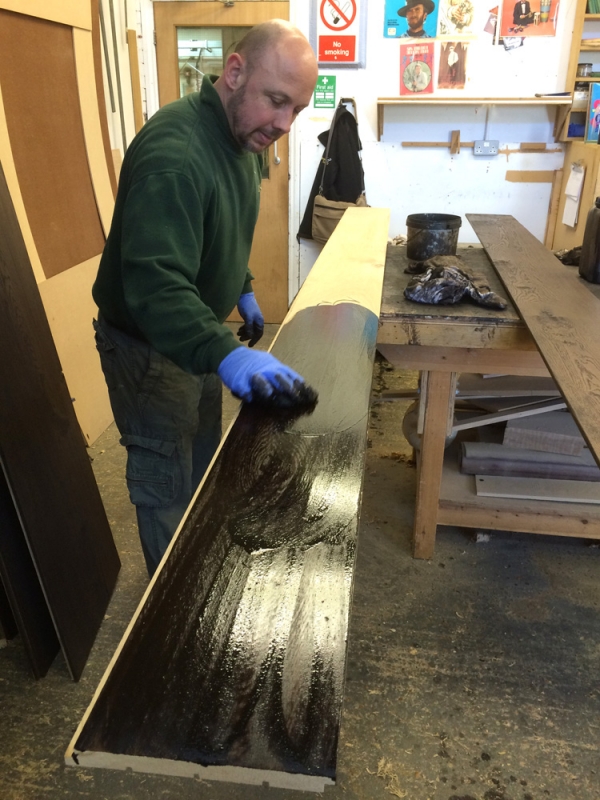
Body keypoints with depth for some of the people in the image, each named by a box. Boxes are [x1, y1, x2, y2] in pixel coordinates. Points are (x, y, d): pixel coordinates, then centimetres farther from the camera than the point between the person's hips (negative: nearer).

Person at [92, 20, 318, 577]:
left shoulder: (243, 136, 2)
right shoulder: (173, 153, -30)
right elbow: (155, 284, -41)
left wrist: (242, 291, 12)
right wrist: (225, 355, -53)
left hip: (196, 333, 9)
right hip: (149, 345, -9)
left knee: (204, 466, 24)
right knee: (167, 488, 5)